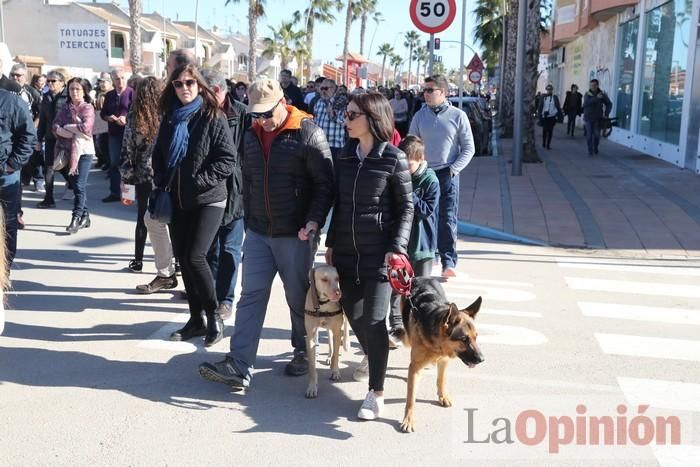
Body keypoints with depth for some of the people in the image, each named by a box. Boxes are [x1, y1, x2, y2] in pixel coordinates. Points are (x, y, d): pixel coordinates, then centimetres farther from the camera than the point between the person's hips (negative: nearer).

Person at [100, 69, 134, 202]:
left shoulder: (132, 93, -5)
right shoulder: (109, 95, 13)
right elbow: (102, 113, 16)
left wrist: (126, 118, -24)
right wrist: (108, 118, -5)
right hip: (113, 134, 6)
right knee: (114, 163, 9)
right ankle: (114, 192, 16)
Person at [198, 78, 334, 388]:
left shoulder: (308, 133, -10)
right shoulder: (251, 135, 8)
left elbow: (325, 183, -11)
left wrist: (314, 221, -19)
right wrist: (249, 220, 16)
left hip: (295, 235, -5)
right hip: (257, 233, 5)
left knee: (299, 297, 7)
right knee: (251, 296, 1)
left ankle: (303, 352, 27)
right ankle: (239, 365, 1)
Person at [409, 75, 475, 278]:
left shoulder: (458, 116, -1)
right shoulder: (420, 116, 6)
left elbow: (468, 148, 1)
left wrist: (453, 169, -8)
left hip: (447, 175, -3)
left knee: (447, 219, -6)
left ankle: (449, 262, -5)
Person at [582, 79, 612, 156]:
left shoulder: (602, 94, 0)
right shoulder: (587, 94, -1)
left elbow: (609, 104, 3)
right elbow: (586, 103, -19)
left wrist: (606, 114, -10)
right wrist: (596, 98, -26)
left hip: (598, 119, 0)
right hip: (588, 118, 0)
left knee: (597, 134, -4)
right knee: (589, 135, -2)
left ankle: (595, 147, 23)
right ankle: (590, 151, 8)